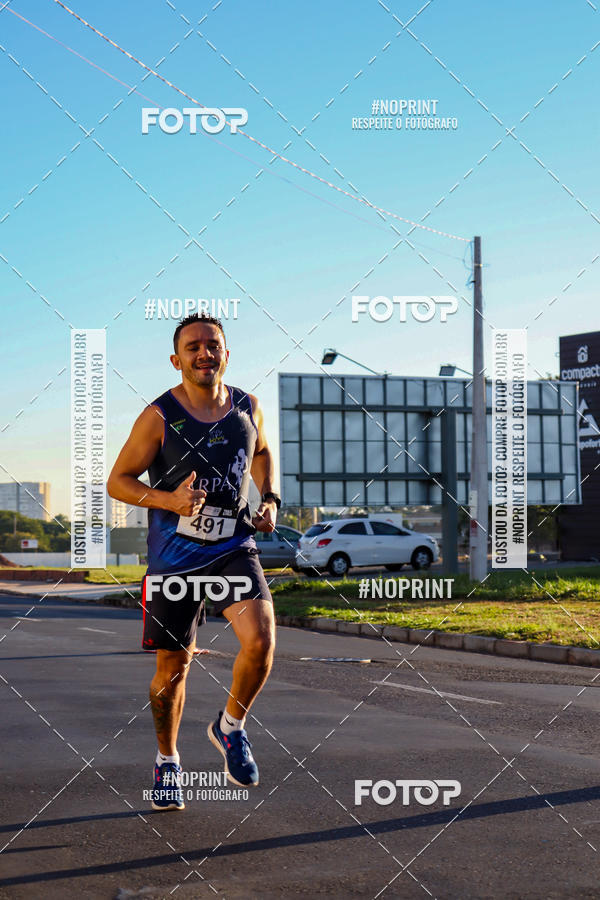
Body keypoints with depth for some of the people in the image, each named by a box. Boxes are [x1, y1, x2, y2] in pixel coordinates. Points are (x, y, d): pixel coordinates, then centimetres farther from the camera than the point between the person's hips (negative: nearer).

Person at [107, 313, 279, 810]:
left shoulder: (247, 407, 3)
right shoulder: (159, 417, -9)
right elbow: (118, 481, -4)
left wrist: (270, 499, 8)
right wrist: (169, 500, -20)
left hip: (234, 549, 2)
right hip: (174, 555, -2)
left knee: (260, 641, -20)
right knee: (173, 667, 5)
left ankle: (231, 727, 9)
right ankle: (167, 760, 32)